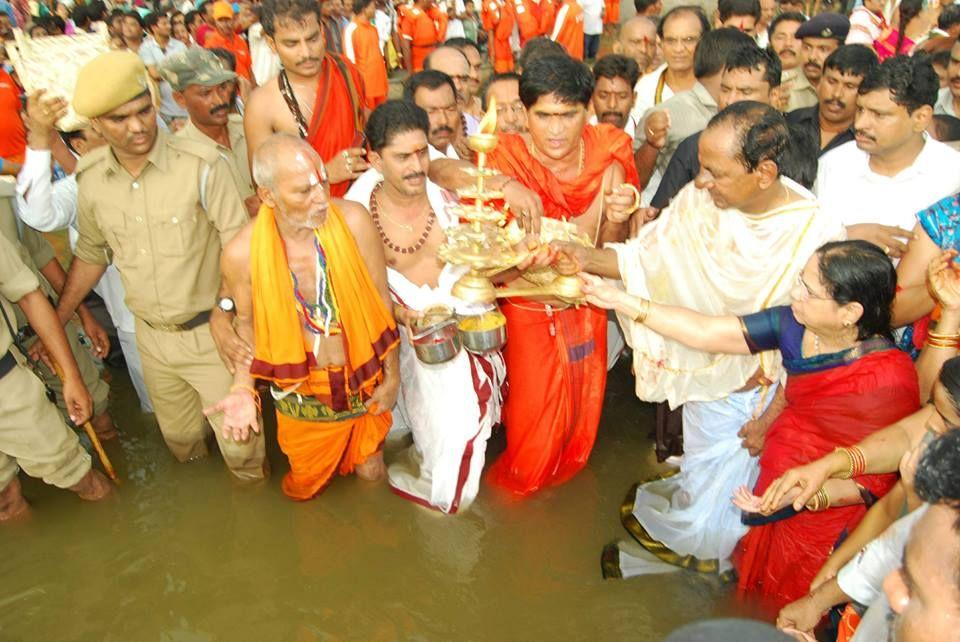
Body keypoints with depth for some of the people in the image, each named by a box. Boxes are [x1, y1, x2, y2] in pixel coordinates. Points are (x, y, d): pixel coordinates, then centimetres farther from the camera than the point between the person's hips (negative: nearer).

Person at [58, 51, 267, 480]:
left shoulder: (201, 165, -21)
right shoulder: (90, 178, -4)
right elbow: (90, 254, 11)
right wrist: (55, 322, 13)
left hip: (212, 330, -4)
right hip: (151, 336, 5)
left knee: (238, 438, 9)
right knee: (178, 435, 24)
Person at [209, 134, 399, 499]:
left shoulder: (353, 221, -20)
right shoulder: (241, 253, -19)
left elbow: (381, 300, -9)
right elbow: (247, 322, 0)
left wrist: (392, 375, -3)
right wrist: (243, 387, -13)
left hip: (365, 383, 0)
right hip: (302, 395, 0)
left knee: (371, 470, 22)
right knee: (306, 484, 22)